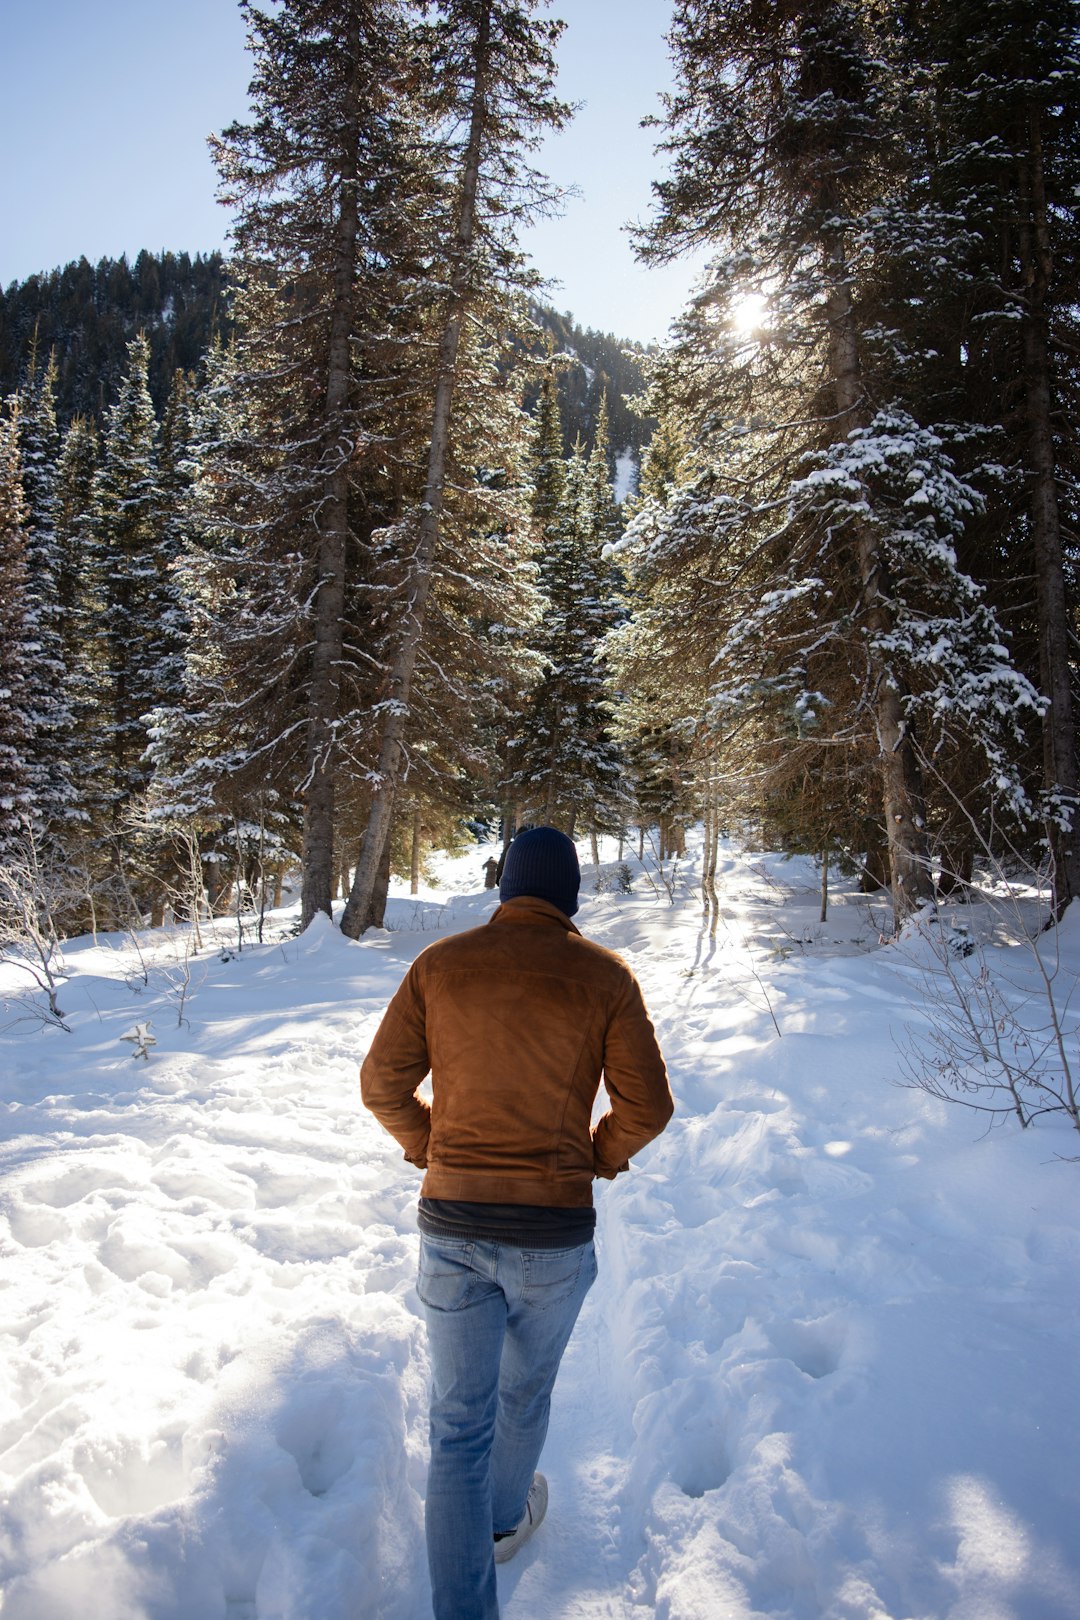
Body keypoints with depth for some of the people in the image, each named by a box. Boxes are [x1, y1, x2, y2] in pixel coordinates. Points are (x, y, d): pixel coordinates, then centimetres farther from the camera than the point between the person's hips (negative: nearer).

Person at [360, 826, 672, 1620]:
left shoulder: (439, 963, -6)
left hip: (450, 1224, 1)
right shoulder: (604, 975, -10)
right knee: (526, 1387, 26)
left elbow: (384, 1084, -2)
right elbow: (647, 1105, -7)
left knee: (459, 1422, 13)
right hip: (554, 1231, 0)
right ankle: (506, 1519, 52)